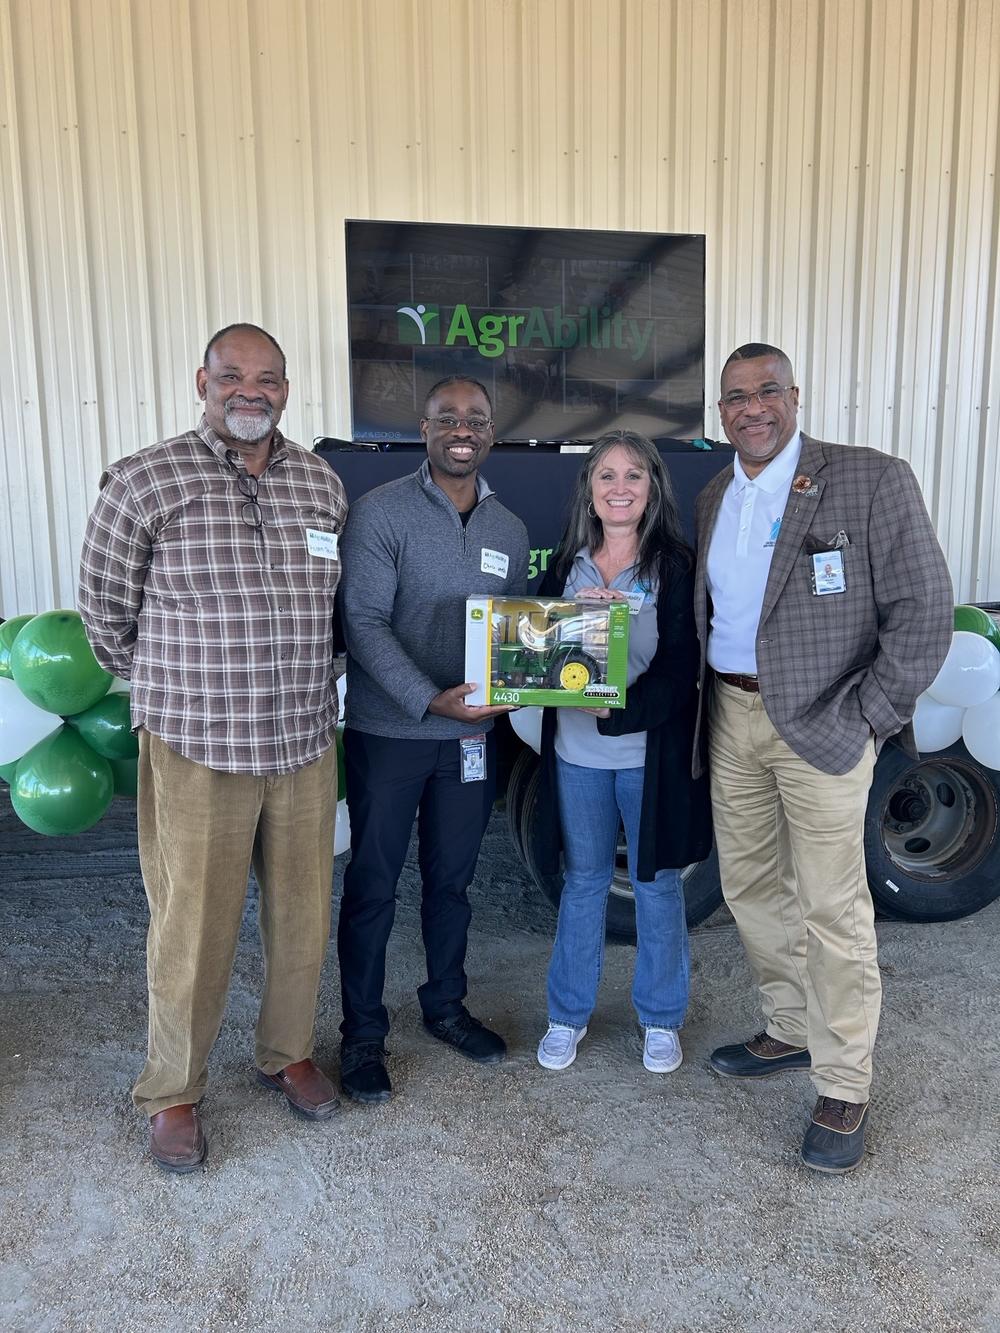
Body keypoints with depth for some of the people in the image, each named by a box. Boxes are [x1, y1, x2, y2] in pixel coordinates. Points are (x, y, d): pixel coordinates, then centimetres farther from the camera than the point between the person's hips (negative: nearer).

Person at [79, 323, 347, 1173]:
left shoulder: (323, 484, 6)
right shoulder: (145, 483, -7)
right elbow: (107, 611, 2)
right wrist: (174, 692, 11)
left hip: (305, 746, 4)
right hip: (196, 752, -4)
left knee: (304, 914, 14)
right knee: (193, 929, 6)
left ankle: (288, 1054, 39)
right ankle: (173, 1094, 30)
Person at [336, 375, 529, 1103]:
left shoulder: (511, 530, 8)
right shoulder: (380, 512, -9)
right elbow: (364, 621, -15)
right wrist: (429, 700, -25)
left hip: (471, 736, 5)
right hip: (387, 733, -4)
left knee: (451, 880, 17)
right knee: (373, 887, 7)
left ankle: (446, 1006, 36)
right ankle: (363, 1034, 23)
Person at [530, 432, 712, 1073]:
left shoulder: (677, 567, -5)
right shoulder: (565, 566, 7)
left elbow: (681, 669, -12)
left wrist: (620, 708, -26)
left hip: (651, 752, -2)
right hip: (577, 754, 3)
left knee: (657, 883, 10)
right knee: (584, 880, 14)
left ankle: (661, 1019, 30)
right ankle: (569, 1014, 30)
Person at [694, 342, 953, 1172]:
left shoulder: (872, 481, -9)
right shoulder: (712, 499, 10)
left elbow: (924, 612, -11)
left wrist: (863, 720, -13)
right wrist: (700, 701, 4)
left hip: (821, 724, -6)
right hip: (731, 716, 6)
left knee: (833, 910, 0)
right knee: (752, 890, 16)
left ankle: (844, 1090, 17)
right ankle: (790, 1034, 36)